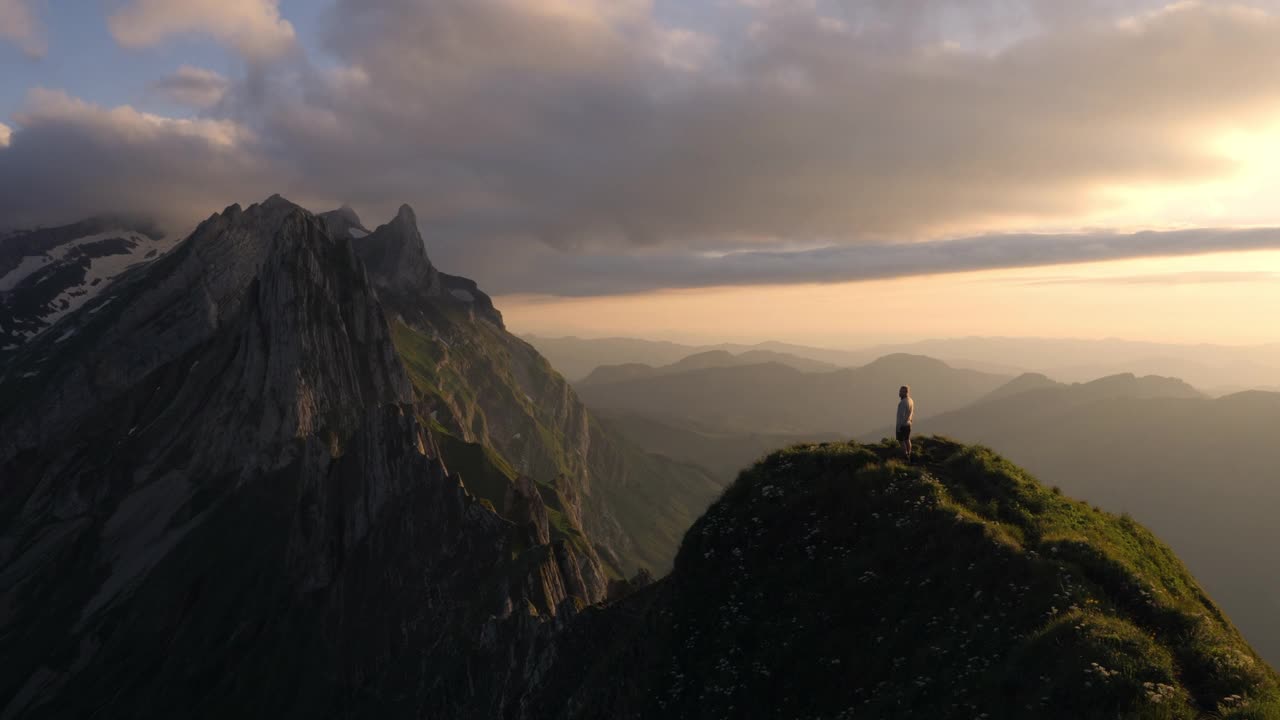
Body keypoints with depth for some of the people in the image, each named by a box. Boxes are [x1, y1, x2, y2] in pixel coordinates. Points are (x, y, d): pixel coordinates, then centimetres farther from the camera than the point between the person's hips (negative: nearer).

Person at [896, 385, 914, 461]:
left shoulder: (903, 402, -23)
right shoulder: (911, 401, 7)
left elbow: (901, 415, -25)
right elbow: (912, 413, 15)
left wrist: (898, 426, -20)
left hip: (902, 425, -9)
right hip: (908, 424, 9)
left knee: (901, 441, -1)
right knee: (907, 440, 15)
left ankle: (905, 458, -1)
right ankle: (908, 457, 21)